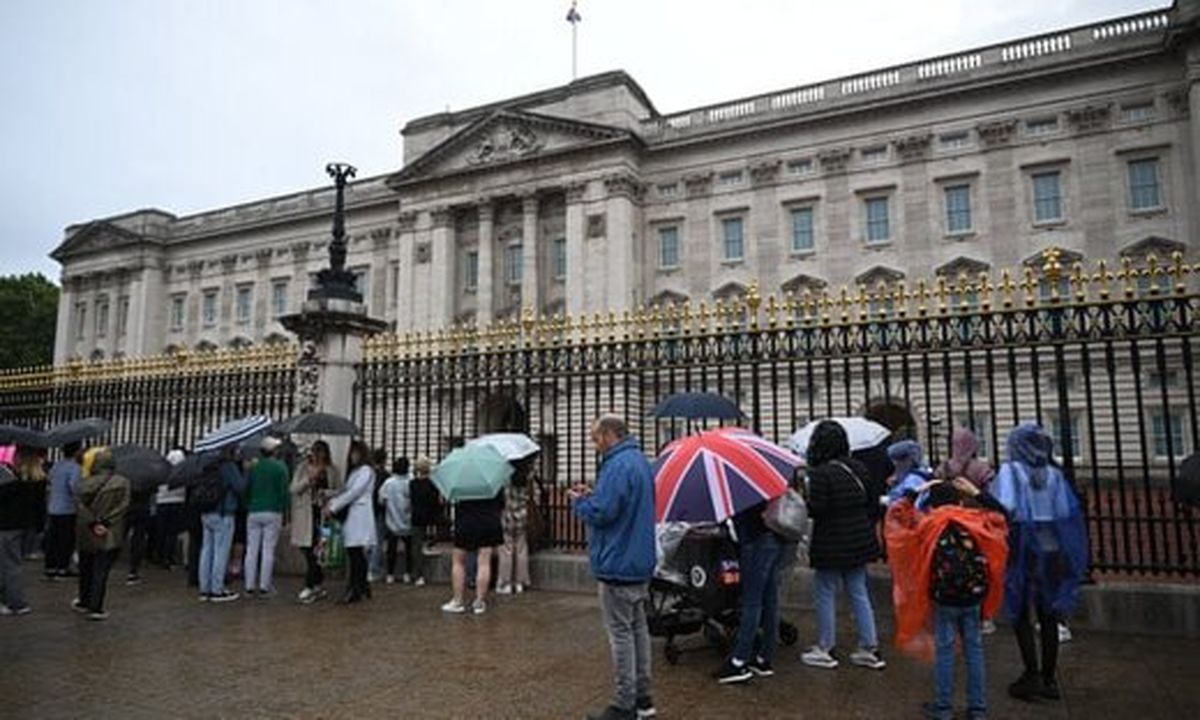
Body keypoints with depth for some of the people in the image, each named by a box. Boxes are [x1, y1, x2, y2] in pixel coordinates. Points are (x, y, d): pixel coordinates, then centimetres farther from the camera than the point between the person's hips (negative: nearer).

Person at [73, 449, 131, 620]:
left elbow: (82, 506, -10)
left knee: (86, 569, 18)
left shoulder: (86, 483, -4)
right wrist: (106, 523, -10)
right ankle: (95, 608, -1)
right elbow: (123, 506, -12)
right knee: (101, 571, 1)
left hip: (86, 533, 2)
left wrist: (93, 524, -10)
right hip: (110, 535, -2)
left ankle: (84, 602, 31)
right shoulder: (122, 483, -6)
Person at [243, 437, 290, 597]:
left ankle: (250, 586, 7)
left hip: (254, 513, 3)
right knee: (268, 550, 0)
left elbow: (246, 490, 8)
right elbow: (284, 492, -6)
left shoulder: (253, 468, 6)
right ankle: (264, 586, 0)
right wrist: (284, 511, 3)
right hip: (272, 512, -3)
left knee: (251, 550, 6)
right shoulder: (280, 468, -4)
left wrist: (248, 507, 16)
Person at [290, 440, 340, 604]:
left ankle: (310, 586, 7)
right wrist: (309, 478, -13)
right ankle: (319, 585, 15)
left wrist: (327, 493, -11)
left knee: (314, 551, -3)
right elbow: (293, 489, -1)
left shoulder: (331, 470, 5)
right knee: (308, 550, 3)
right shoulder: (303, 467, 6)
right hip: (306, 514, 1)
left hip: (323, 513, -1)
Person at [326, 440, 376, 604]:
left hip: (359, 517, -8)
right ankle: (363, 588, 13)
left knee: (356, 554, -9)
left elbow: (353, 492, -11)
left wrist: (333, 507, -10)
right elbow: (346, 491, 17)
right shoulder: (354, 471, 23)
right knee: (355, 554, 7)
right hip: (351, 517, 8)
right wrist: (332, 501, -1)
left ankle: (354, 589, -8)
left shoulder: (366, 470, -4)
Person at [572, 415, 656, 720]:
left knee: (621, 633, -1)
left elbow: (602, 512, -25)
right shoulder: (639, 460, 12)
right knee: (638, 628, 16)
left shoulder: (619, 465, -21)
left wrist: (579, 501, -5)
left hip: (618, 565, -10)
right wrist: (592, 494, 8)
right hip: (640, 563, 10)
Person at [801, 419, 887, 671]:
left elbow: (816, 509, -22)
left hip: (831, 545, -7)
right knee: (859, 593, 16)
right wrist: (866, 526, 20)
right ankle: (869, 649, 21)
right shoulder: (858, 468, 4)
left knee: (824, 594, 6)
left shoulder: (820, 473, -19)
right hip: (859, 541, 7)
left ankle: (824, 650, 16)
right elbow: (872, 501, 10)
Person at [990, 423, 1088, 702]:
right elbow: (1069, 512, 1)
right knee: (1048, 616, 12)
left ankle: (1032, 676, 7)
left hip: (1023, 550, -4)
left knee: (1021, 615, 7)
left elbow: (1005, 508, -20)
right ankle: (1049, 679, 19)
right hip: (1053, 550, 4)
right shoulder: (1054, 474, 5)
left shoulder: (1010, 470, -7)